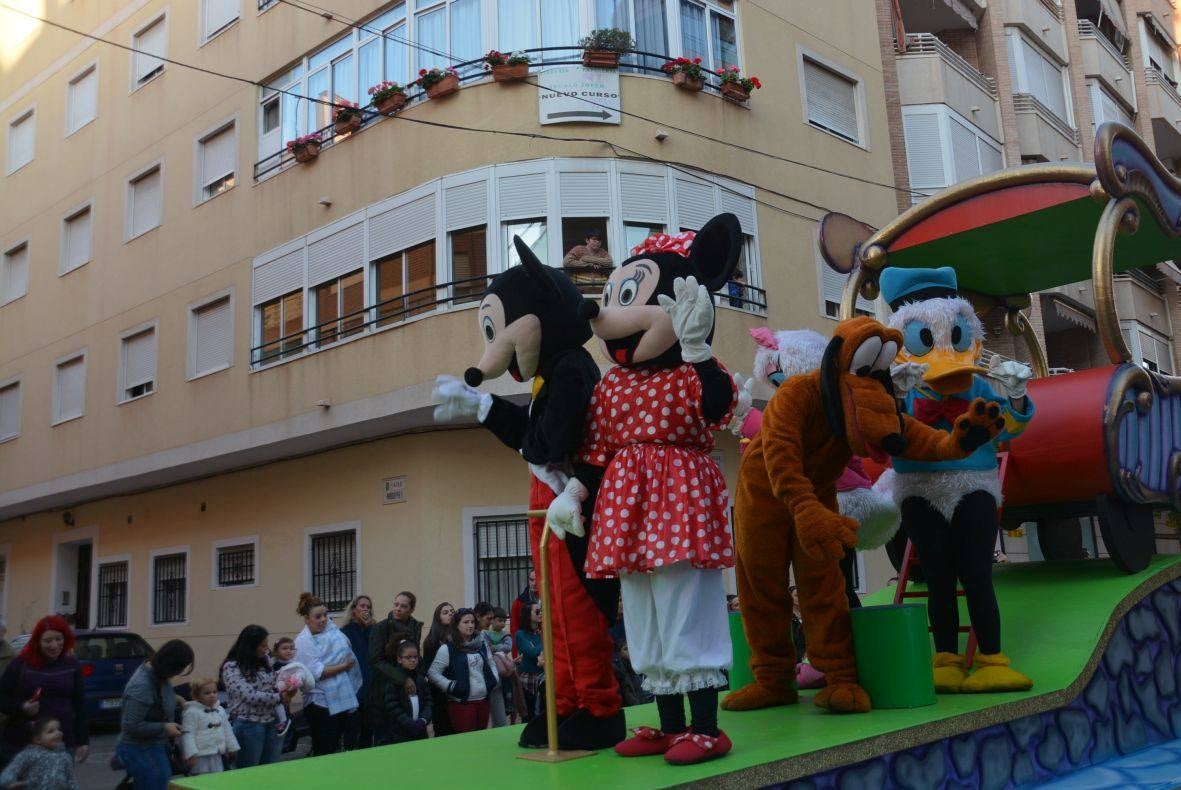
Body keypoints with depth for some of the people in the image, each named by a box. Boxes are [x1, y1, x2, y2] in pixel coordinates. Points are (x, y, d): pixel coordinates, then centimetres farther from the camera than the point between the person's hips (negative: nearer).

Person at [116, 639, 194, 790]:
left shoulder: (159, 674, -3)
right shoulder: (141, 687, -28)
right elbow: (131, 726, -25)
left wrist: (175, 698, 5)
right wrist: (164, 728, -19)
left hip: (157, 746, 9)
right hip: (141, 751, -9)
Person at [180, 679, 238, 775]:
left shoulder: (220, 710, 10)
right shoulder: (192, 712, -11)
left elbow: (227, 730, 19)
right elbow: (188, 734, -15)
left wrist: (232, 748, 20)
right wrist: (191, 754, -20)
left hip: (217, 756, 7)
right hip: (200, 756, -7)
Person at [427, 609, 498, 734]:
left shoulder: (482, 643, 10)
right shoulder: (447, 648, -8)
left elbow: (490, 664, 21)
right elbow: (433, 672, -8)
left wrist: (493, 682, 7)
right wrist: (450, 686, -15)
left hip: (484, 700, 5)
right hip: (462, 703, -5)